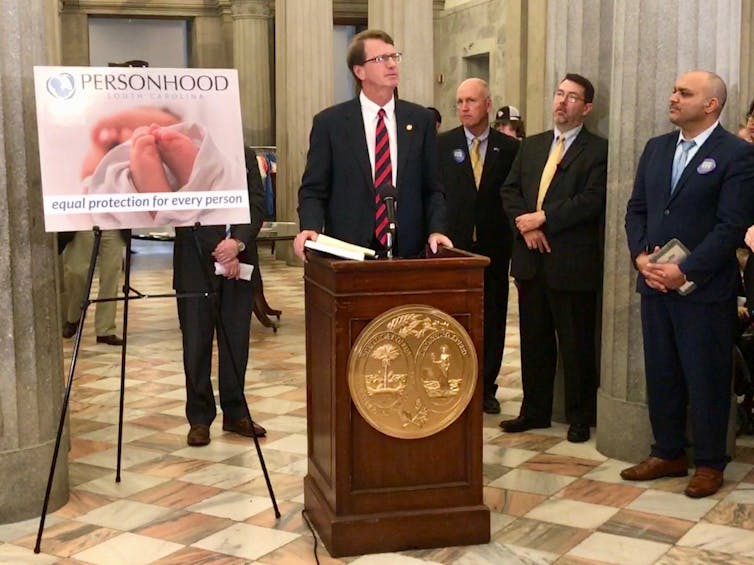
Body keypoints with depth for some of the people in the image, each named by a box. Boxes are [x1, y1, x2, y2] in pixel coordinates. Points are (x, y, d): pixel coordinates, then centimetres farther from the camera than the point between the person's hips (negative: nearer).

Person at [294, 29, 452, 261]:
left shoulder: (421, 119, 6)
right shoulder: (329, 122, 0)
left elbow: (432, 189, 8)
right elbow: (313, 190, 0)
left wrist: (436, 230, -8)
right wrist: (310, 228, -18)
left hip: (408, 252, 2)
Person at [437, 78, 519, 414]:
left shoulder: (509, 148, 3)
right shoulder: (442, 144, 2)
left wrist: (511, 239, -4)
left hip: (493, 247, 1)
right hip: (453, 244, -1)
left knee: (492, 321, 7)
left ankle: (486, 387, 19)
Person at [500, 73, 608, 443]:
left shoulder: (597, 150, -3)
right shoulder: (531, 146, 15)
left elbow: (592, 199, -15)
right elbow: (510, 190, 10)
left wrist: (543, 217, -16)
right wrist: (525, 226, -7)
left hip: (573, 262, -5)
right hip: (531, 259, 5)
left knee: (576, 344, 4)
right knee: (534, 340, 13)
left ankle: (580, 417, 17)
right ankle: (534, 411, 25)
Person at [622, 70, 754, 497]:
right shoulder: (656, 148, 12)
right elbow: (636, 209, 12)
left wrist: (685, 272, -18)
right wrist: (641, 256, -4)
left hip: (705, 288, -6)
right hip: (655, 284, 6)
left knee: (707, 379, 5)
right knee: (661, 374, 12)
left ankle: (709, 464, 19)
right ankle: (669, 453, 27)